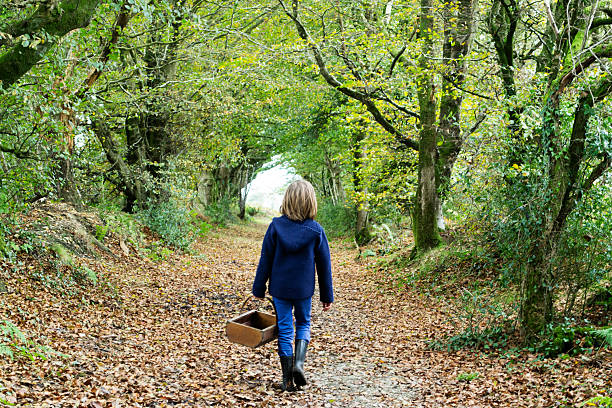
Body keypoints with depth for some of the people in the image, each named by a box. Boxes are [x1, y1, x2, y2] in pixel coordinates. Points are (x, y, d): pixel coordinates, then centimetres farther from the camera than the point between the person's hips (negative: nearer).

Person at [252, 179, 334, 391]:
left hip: (280, 288, 0)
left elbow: (265, 260, -4)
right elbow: (324, 265, -1)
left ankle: (287, 380, 12)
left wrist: (259, 288, 6)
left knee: (284, 330, 9)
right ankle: (299, 362, -1)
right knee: (303, 324, 21)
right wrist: (327, 296, 8)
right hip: (304, 288, 0)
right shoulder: (316, 230, -8)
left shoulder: (276, 226, -9)